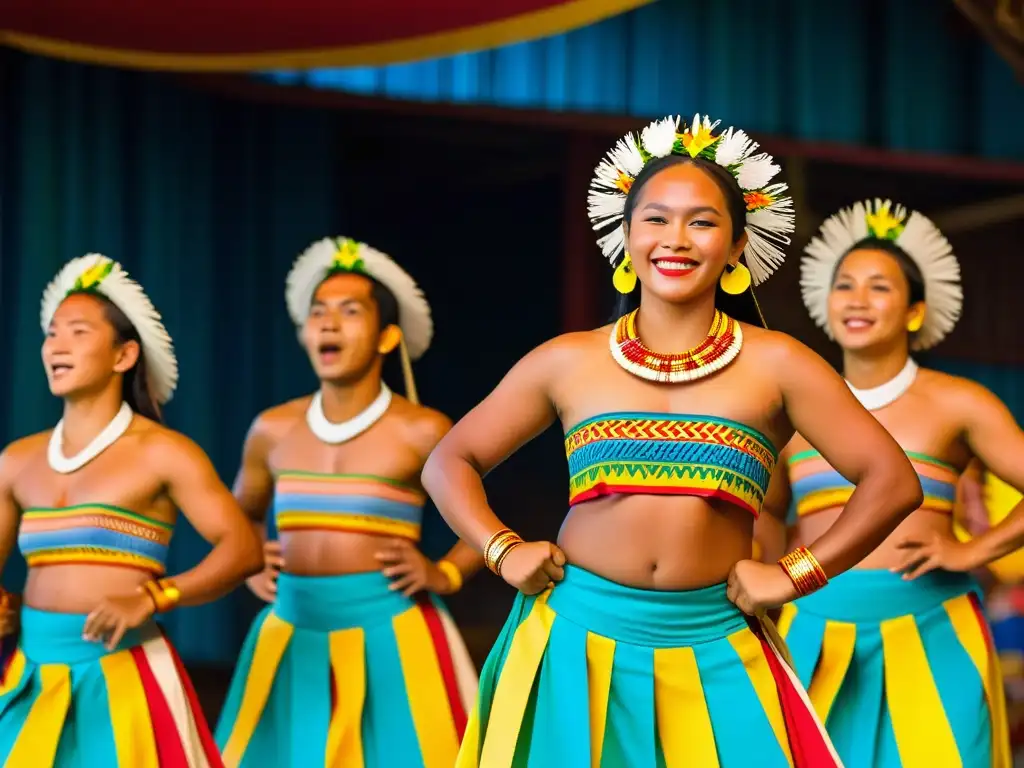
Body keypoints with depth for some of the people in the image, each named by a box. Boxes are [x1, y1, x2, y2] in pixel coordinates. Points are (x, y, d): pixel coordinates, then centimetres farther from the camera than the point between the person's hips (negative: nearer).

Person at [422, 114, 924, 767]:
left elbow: (893, 482, -2)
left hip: (713, 656, -1)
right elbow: (449, 462, 13)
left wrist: (794, 575, -6)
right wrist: (503, 550, -1)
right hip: (576, 644, 1)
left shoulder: (775, 364, 0)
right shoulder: (567, 363, 4)